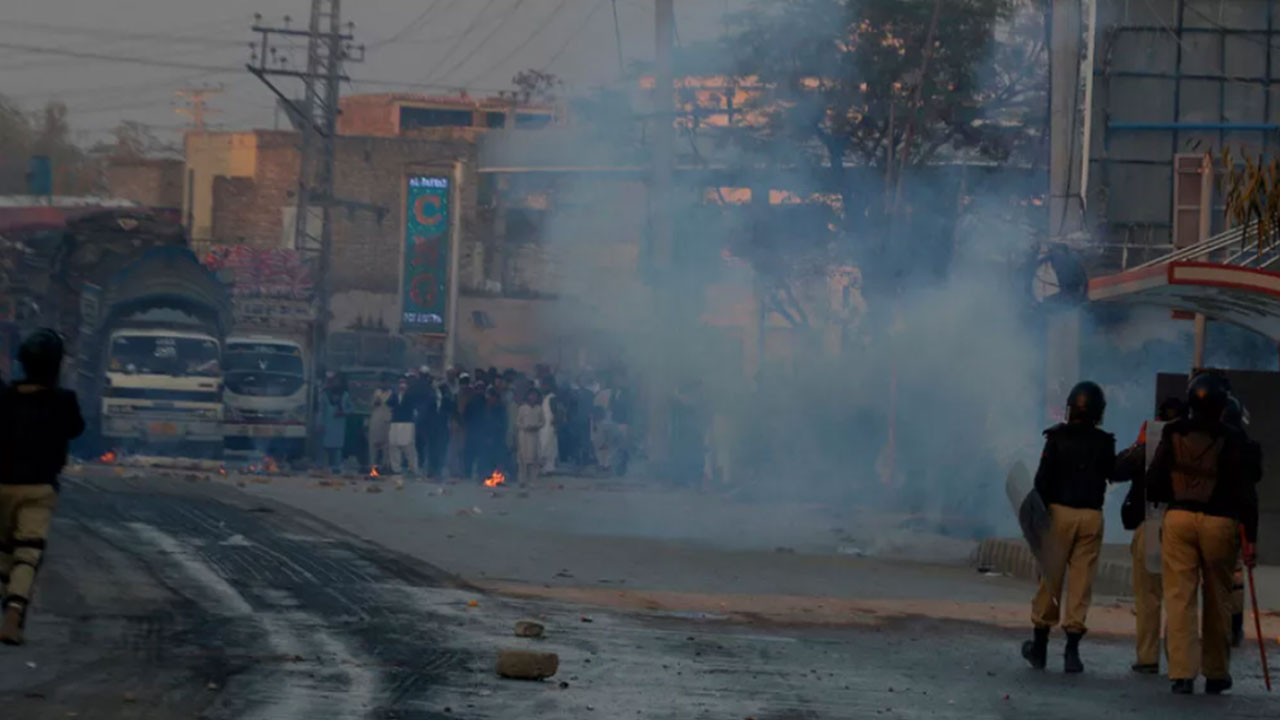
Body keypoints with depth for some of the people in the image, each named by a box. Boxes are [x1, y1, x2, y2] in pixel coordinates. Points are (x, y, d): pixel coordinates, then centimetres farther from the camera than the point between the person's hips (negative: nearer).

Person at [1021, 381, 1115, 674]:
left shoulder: (1057, 438, -5)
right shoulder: (1103, 442, -2)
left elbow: (1043, 477, -7)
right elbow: (1113, 474, 10)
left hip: (1060, 511, 0)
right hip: (1091, 515, 1)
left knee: (1050, 578, 9)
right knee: (1081, 581, 3)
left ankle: (1039, 645, 17)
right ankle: (1072, 648, -2)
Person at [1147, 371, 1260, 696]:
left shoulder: (1173, 434, 1)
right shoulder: (1234, 440, -4)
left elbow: (1154, 482, 4)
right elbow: (1245, 492, -5)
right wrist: (1250, 537, -1)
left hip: (1179, 517, 1)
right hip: (1220, 522, -1)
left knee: (1179, 596, 1)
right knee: (1218, 600, 11)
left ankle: (1182, 672, -9)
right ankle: (1216, 674, 19)